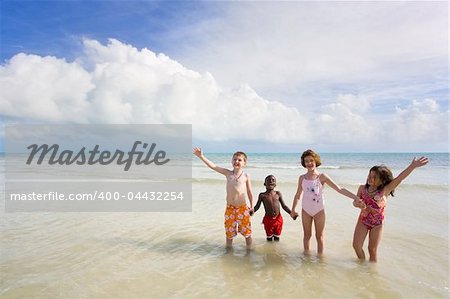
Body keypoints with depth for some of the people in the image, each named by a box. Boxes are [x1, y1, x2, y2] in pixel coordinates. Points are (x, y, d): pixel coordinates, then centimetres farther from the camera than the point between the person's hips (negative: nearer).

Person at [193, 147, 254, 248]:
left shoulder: (246, 176, -3)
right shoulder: (228, 173, 1)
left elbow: (249, 192, 3)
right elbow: (213, 166, -4)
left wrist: (251, 206, 5)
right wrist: (201, 156, -11)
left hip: (242, 208, -2)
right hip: (230, 208, 2)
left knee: (247, 232, 9)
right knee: (229, 232, 14)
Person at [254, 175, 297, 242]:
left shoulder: (278, 194, 2)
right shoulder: (262, 195, -4)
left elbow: (284, 206, 7)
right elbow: (257, 207, 0)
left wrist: (291, 213, -5)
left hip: (278, 219, 2)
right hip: (268, 219, -2)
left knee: (277, 238, 14)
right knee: (269, 238, 10)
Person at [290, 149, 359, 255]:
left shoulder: (322, 177, -9)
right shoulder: (302, 178, -1)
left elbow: (340, 189, -12)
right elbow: (298, 195, 10)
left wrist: (356, 198, -20)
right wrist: (293, 210, 16)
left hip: (319, 211, -2)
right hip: (306, 211, 2)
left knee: (319, 236, 8)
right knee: (307, 235, 13)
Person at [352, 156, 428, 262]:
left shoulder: (384, 191, -17)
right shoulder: (362, 188, -8)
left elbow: (399, 178, -27)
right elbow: (355, 202, 2)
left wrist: (412, 166, -36)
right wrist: (357, 204, -23)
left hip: (377, 224, -2)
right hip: (363, 221, 3)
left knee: (372, 250, 8)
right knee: (356, 246, 4)